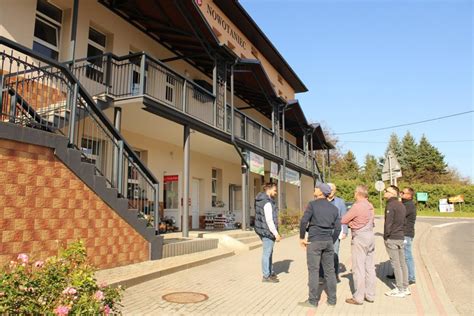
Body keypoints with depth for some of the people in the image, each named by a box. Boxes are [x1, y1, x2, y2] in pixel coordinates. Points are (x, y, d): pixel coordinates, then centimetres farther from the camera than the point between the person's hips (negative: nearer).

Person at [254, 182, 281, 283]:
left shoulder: (260, 199, 7)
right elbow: (269, 220, -24)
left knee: (269, 252, 20)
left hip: (262, 229, 10)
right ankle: (266, 276, 13)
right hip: (267, 231, -10)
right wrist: (276, 234, -20)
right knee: (267, 253, 2)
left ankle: (271, 272, 33)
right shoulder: (267, 203, -22)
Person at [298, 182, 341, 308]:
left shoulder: (313, 204, -7)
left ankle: (313, 301, 7)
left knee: (313, 271, 1)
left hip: (314, 241, -5)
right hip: (328, 241, 5)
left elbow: (304, 221, -16)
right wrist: (332, 242, 15)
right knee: (330, 271, 11)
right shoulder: (334, 208, 9)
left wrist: (302, 238, -6)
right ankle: (332, 299, 19)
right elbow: (337, 228, 7)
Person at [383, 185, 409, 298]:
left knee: (396, 264, -2)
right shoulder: (401, 205, 12)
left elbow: (388, 223, -19)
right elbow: (403, 222, 16)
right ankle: (405, 288, 21)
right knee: (402, 263, 13)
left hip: (392, 238, -9)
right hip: (401, 237, 9)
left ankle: (400, 290, 5)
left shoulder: (390, 205, -16)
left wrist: (386, 237, -11)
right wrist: (401, 233, 17)